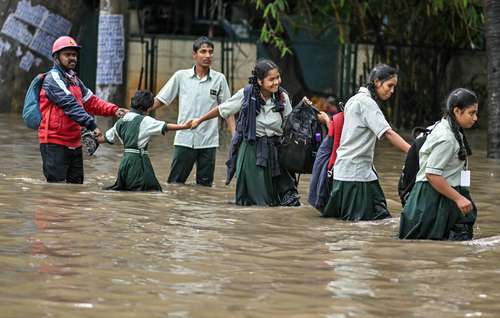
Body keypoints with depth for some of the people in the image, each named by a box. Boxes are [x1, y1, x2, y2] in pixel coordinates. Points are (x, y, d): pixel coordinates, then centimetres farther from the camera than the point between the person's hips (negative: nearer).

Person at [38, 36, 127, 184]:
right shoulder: (53, 79, -12)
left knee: (76, 183, 12)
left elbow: (90, 101, 16)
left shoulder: (74, 79, 19)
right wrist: (91, 125, -31)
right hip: (55, 143, -10)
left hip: (74, 143, 10)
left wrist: (114, 110, 0)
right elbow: (70, 105, -23)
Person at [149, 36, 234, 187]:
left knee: (205, 184, 5)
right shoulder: (181, 76, 2)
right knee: (175, 183, -1)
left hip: (208, 141, 0)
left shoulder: (219, 79, 3)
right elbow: (160, 100, 8)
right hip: (185, 139, 0)